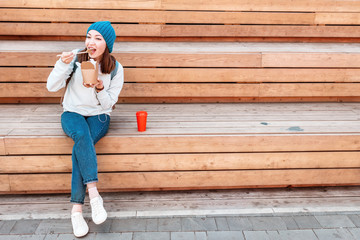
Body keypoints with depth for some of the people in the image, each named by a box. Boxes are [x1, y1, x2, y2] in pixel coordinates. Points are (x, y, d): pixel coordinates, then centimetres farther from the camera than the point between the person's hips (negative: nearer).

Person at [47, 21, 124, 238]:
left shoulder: (116, 69, -5)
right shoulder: (76, 58, -7)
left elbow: (108, 103, -2)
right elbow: (52, 87, -8)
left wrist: (100, 88, -23)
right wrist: (63, 64, -23)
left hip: (99, 115, 0)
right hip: (73, 113, 0)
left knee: (81, 147, -30)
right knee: (82, 135, -36)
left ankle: (77, 208, -25)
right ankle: (94, 194, -34)